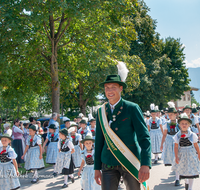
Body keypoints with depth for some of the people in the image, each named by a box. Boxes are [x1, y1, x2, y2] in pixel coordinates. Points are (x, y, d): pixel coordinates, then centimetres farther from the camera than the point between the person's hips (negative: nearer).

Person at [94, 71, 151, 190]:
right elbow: (99, 140, 11)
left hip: (130, 162, -3)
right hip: (109, 163, 3)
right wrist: (97, 168, 10)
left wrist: (145, 165, -21)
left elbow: (144, 137, -10)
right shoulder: (101, 112, 7)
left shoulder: (132, 108, -5)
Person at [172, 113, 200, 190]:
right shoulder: (177, 136, -5)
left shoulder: (192, 135, -8)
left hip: (191, 155, -2)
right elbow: (176, 147, -4)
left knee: (191, 171, 2)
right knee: (183, 170, 15)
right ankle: (186, 182, 44)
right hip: (182, 155, 2)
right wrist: (176, 157, -9)